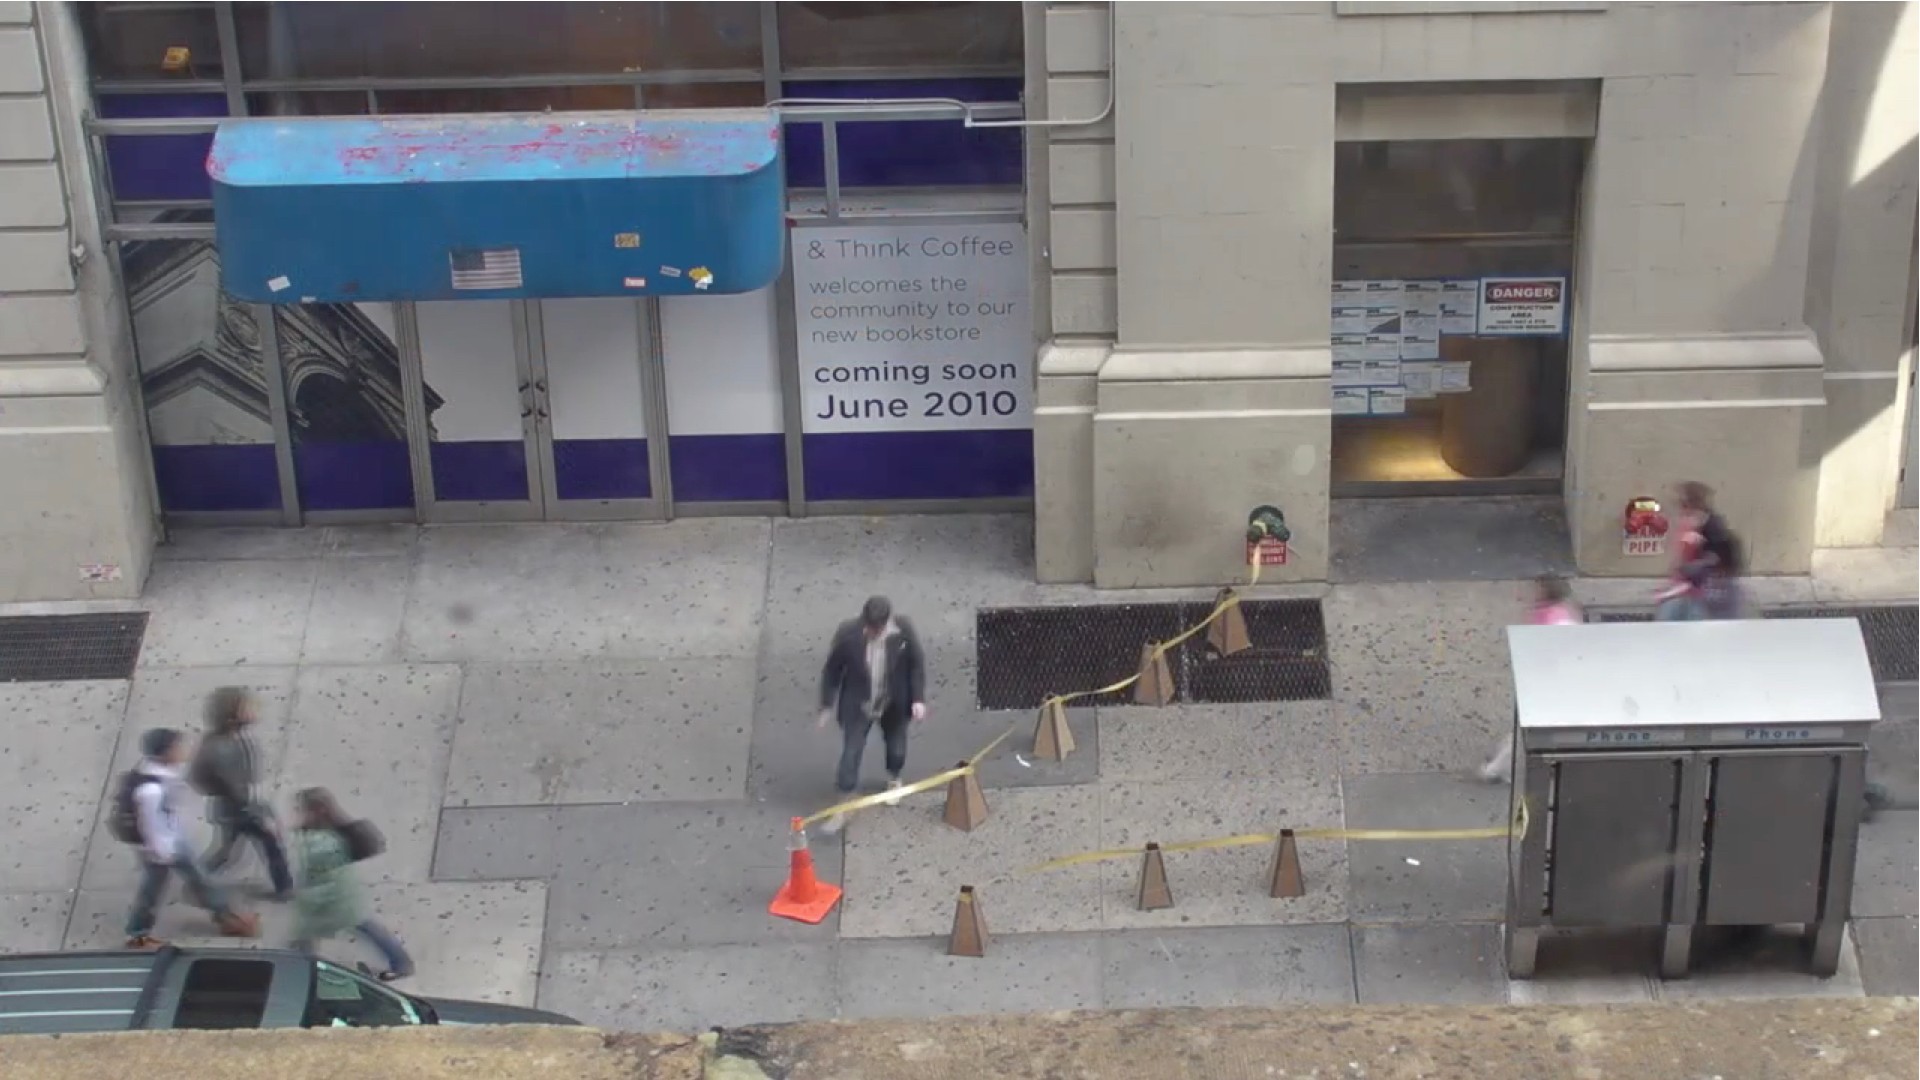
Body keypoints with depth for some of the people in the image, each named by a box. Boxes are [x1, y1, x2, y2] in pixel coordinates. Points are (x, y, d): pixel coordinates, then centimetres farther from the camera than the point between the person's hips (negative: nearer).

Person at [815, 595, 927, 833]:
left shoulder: (903, 629, -23)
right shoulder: (847, 634, -25)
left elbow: (917, 663, -7)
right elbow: (832, 670, -10)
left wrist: (919, 698, -10)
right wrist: (827, 706, -5)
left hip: (894, 705, 2)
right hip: (857, 706, -1)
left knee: (897, 749, 21)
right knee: (850, 755, -1)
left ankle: (893, 780, 53)